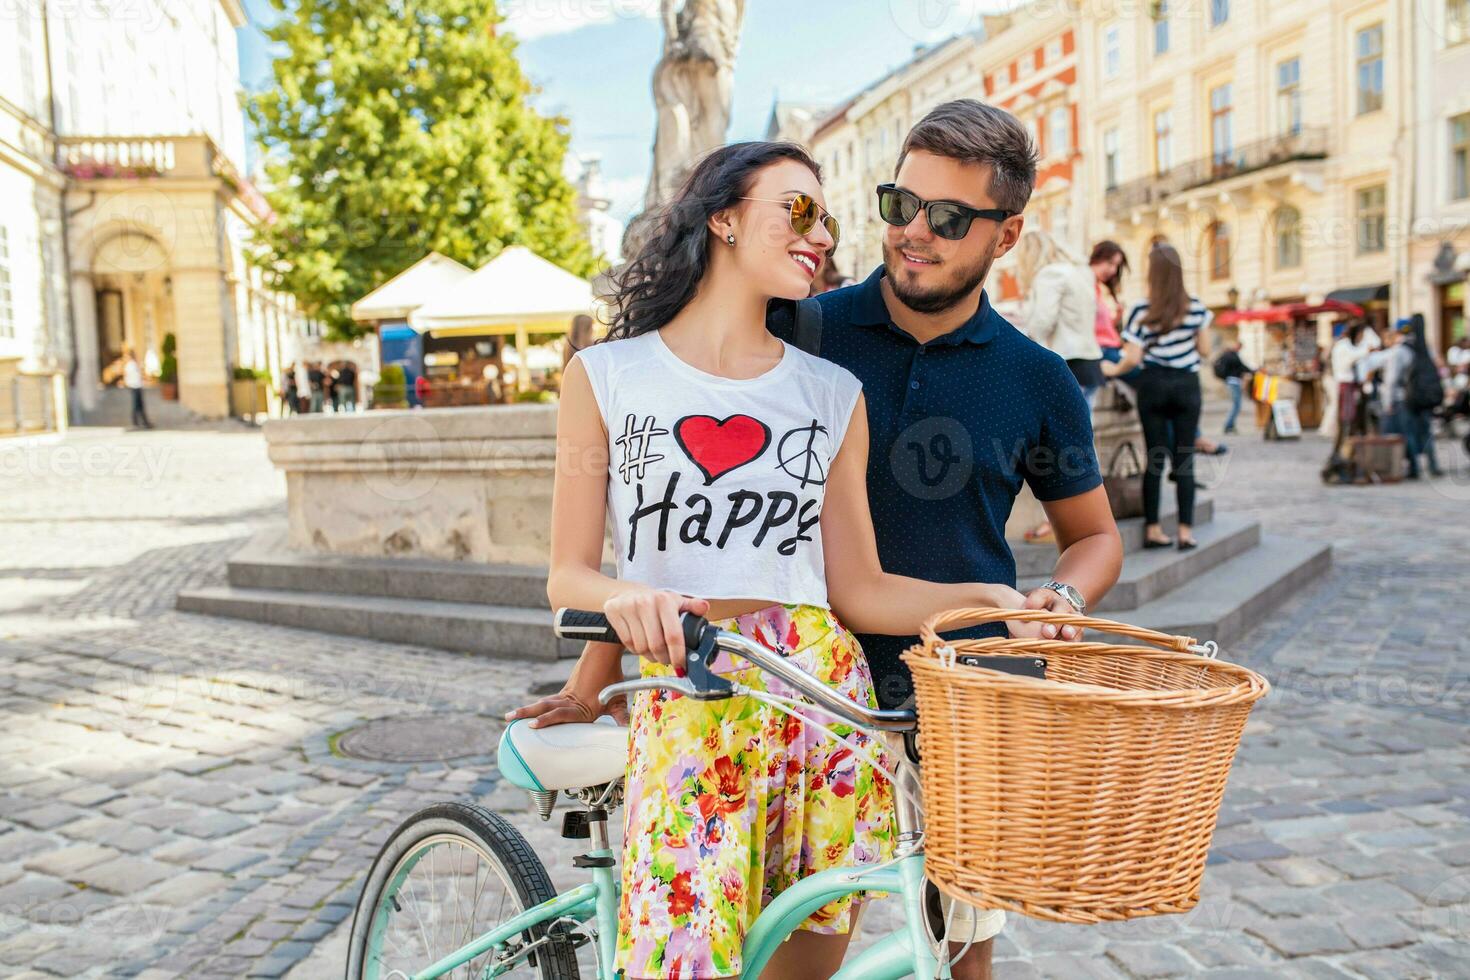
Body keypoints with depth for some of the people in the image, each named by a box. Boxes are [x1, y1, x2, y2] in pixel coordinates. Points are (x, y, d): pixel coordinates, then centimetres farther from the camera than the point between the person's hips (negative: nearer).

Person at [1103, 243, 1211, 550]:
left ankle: (1153, 530, 8)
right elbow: (1204, 350, 9)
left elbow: (1133, 358, -9)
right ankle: (1185, 531, 2)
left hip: (1153, 384, -1)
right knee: (1184, 460, 3)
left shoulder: (1141, 310, -8)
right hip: (1187, 385, 1)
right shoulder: (1196, 308, 0)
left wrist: (1113, 370, 9)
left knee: (1155, 458, 4)